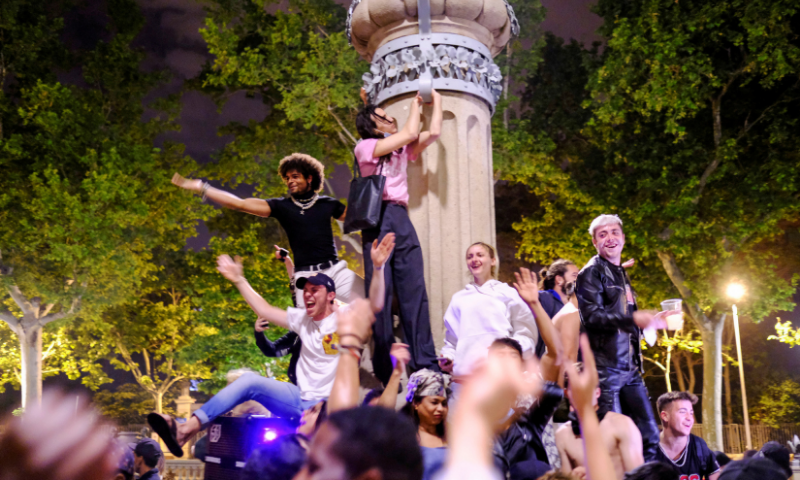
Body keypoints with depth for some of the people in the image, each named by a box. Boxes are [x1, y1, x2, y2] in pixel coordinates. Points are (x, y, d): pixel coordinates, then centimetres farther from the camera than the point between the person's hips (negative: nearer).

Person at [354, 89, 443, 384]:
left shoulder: (402, 151, 25)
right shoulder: (365, 147, 6)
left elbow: (433, 132, 17)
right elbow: (410, 132, 0)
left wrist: (436, 100, 27)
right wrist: (415, 104, 17)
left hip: (402, 221, 6)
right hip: (378, 219, -6)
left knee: (414, 291, -2)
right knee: (380, 293, -9)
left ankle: (425, 364, -3)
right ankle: (385, 371, -8)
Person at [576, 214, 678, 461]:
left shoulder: (621, 274, 22)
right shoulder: (591, 272, -4)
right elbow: (592, 317, -17)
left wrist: (654, 320, 19)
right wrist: (633, 319, -25)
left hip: (630, 367, 8)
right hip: (605, 367, -8)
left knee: (649, 436, 7)